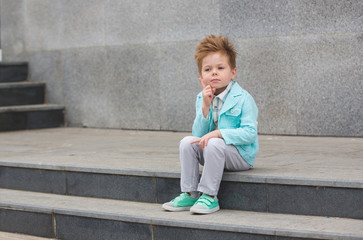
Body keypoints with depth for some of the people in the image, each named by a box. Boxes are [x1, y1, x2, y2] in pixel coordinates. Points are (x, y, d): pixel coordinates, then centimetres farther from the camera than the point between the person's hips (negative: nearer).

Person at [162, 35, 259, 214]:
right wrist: (205, 106, -15)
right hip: (214, 152, 6)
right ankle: (189, 194, -10)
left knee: (214, 144, -32)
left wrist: (218, 133, -29)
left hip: (241, 155, -6)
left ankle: (209, 196, -23)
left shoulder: (243, 98, -12)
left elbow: (250, 133, -21)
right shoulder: (202, 98, 5)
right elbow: (198, 134, -2)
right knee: (187, 142, -15)